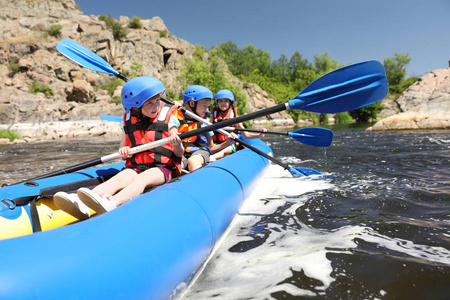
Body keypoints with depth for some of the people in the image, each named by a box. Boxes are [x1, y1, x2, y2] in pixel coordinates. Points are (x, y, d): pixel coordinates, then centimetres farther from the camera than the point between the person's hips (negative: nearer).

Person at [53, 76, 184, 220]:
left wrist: (177, 145, -24)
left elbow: (180, 154, 0)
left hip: (161, 168, -3)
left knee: (142, 178, -33)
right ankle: (81, 205, -48)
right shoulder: (129, 121, 13)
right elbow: (123, 154, 18)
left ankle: (111, 203, -58)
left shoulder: (167, 117, 4)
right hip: (135, 167, 3)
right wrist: (123, 152, -6)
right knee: (120, 178, -26)